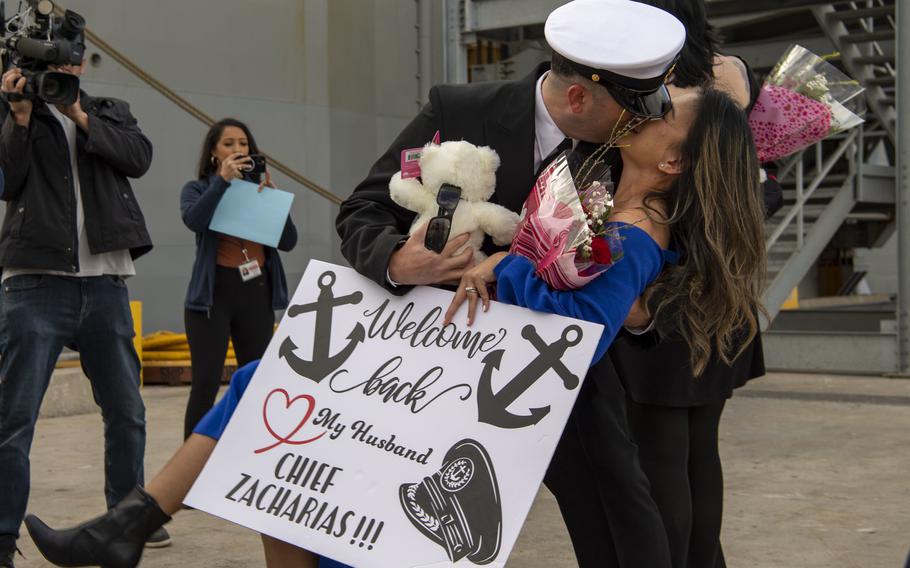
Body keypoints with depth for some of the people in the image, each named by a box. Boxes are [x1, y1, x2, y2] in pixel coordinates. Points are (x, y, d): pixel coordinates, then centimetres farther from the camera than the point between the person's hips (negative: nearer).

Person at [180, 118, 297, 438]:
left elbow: (288, 241, 1)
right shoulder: (198, 189, 5)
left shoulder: (261, 191, 11)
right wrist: (222, 180, -20)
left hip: (257, 293, 3)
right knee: (206, 385, -7)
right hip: (213, 293, -3)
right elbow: (194, 220, -19)